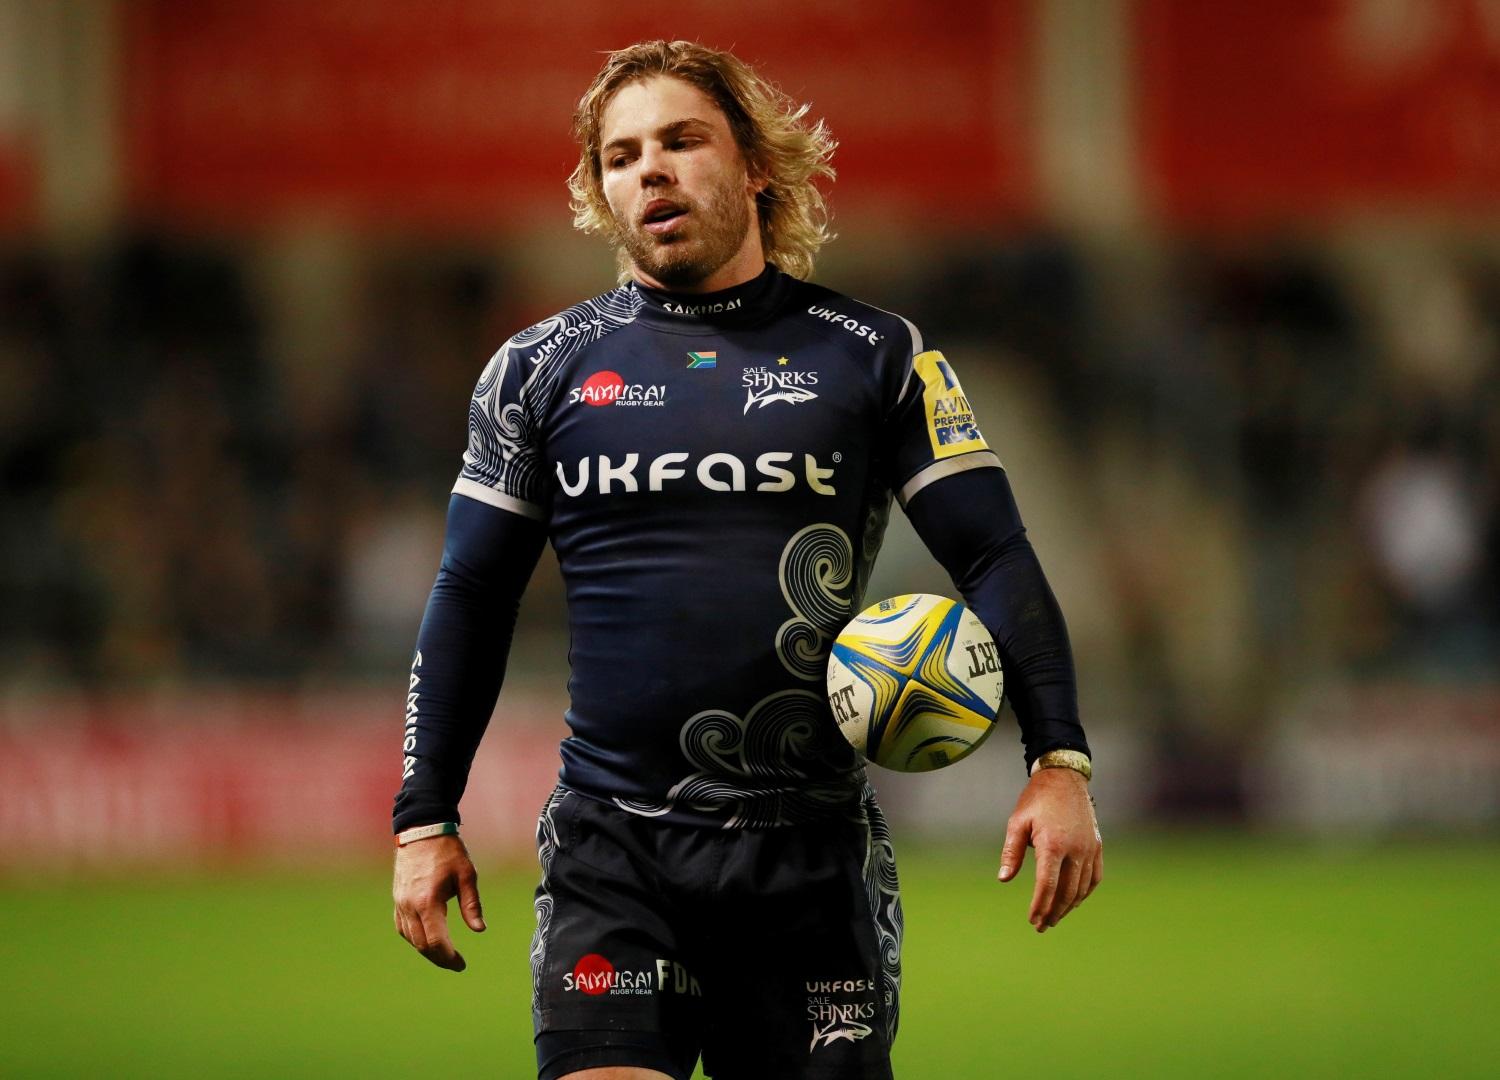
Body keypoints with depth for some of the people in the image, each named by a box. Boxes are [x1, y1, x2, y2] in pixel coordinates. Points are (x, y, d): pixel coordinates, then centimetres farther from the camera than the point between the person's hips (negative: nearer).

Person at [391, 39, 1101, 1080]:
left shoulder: (871, 357, 5)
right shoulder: (541, 369, 9)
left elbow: (995, 558, 3)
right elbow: (470, 602, 13)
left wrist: (1059, 762, -10)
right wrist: (426, 820, 8)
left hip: (812, 849, 0)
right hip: (609, 852, 0)